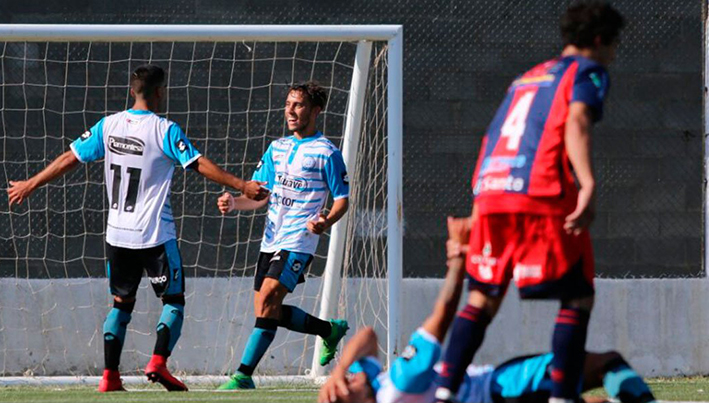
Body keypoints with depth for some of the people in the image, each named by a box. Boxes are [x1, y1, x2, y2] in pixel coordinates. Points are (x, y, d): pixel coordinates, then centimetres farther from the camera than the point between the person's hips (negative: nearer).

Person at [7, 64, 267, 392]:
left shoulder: (108, 126, 3)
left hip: (117, 234, 5)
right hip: (155, 235, -5)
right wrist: (242, 186, -10)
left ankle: (110, 376, 5)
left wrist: (30, 185, 19)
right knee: (173, 300, 5)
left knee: (122, 302, 14)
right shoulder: (164, 130, -10)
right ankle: (158, 362, -15)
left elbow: (69, 159, 8)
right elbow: (200, 165, -15)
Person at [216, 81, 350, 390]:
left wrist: (326, 221, -23)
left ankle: (244, 375, -20)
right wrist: (234, 203, -5)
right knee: (269, 312, 8)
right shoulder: (276, 148, 14)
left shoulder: (326, 153, -4)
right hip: (271, 241, 8)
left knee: (268, 301, -20)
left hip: (298, 242, -7)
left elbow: (342, 199, -3)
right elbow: (261, 195, 15)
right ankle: (330, 330, 31)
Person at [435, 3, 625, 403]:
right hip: (543, 195, -6)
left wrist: (478, 210, 31)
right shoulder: (588, 71, 9)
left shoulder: (525, 79, 29)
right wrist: (588, 185, -23)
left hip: (490, 190, 6)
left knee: (484, 299, 13)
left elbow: (493, 137, 27)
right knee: (578, 299, 2)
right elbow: (577, 121, -11)